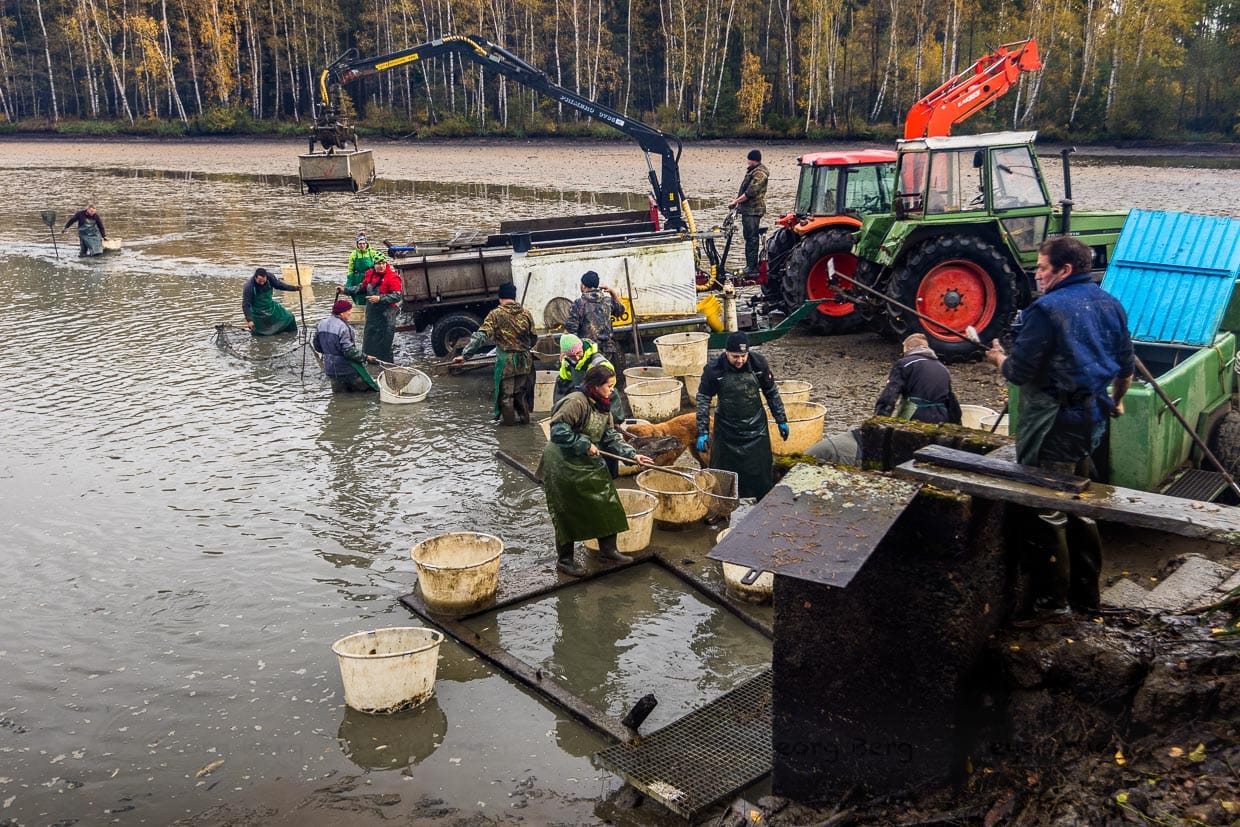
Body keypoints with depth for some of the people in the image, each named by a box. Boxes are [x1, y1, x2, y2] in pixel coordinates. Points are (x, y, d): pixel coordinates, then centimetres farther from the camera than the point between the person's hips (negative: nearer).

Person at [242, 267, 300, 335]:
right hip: (258, 313, -4)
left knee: (288, 317, 1)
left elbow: (279, 285, 0)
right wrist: (249, 320, -30)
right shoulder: (248, 287, -29)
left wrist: (294, 288, -6)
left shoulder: (270, 277, -19)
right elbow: (245, 305, -24)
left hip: (271, 306, 4)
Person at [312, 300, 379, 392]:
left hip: (330, 369, 8)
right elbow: (349, 351, -25)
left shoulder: (321, 324, 2)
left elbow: (317, 346, 11)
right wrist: (366, 357, -16)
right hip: (348, 370, -8)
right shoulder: (342, 327, -22)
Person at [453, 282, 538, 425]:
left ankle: (508, 419, 19)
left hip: (505, 361, -3)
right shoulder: (526, 313, 0)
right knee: (522, 390, 19)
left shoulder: (495, 314, -10)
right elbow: (534, 338, 6)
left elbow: (480, 336, -17)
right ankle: (524, 416, 26)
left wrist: (465, 354, -17)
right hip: (524, 360, 3)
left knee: (506, 392, 12)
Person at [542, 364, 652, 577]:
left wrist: (632, 454, -5)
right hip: (564, 465, -9)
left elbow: (612, 437, 6)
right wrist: (584, 444, -25)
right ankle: (564, 559, 17)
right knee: (568, 514, 2)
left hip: (590, 464, 9)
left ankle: (607, 549, 26)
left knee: (607, 505, 10)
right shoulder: (576, 402, -23)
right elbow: (558, 431, -28)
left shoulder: (603, 407, 6)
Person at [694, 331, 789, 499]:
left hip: (756, 428, 1)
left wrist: (781, 420, 7)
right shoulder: (713, 370, -16)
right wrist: (702, 432, -10)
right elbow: (703, 400, -7)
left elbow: (772, 393, 3)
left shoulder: (759, 363, -11)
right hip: (726, 431, -1)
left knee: (761, 473, 8)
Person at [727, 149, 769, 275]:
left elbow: (750, 192, -21)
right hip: (747, 209, 11)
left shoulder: (759, 173, -16)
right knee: (749, 237, 14)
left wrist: (735, 202, -14)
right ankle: (750, 265, 21)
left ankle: (752, 267, -8)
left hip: (753, 210, -11)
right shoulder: (752, 170, 17)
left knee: (752, 238, -9)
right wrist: (736, 199, 13)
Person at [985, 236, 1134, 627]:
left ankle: (1053, 602, 4)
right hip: (1092, 419, 9)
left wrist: (1000, 359, 4)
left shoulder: (1047, 308, -17)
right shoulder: (1109, 304, 9)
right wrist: (1116, 401, 35)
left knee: (1047, 512, -2)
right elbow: (1126, 366, 18)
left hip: (1054, 425, -9)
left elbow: (1020, 372, -17)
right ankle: (1086, 591, 29)